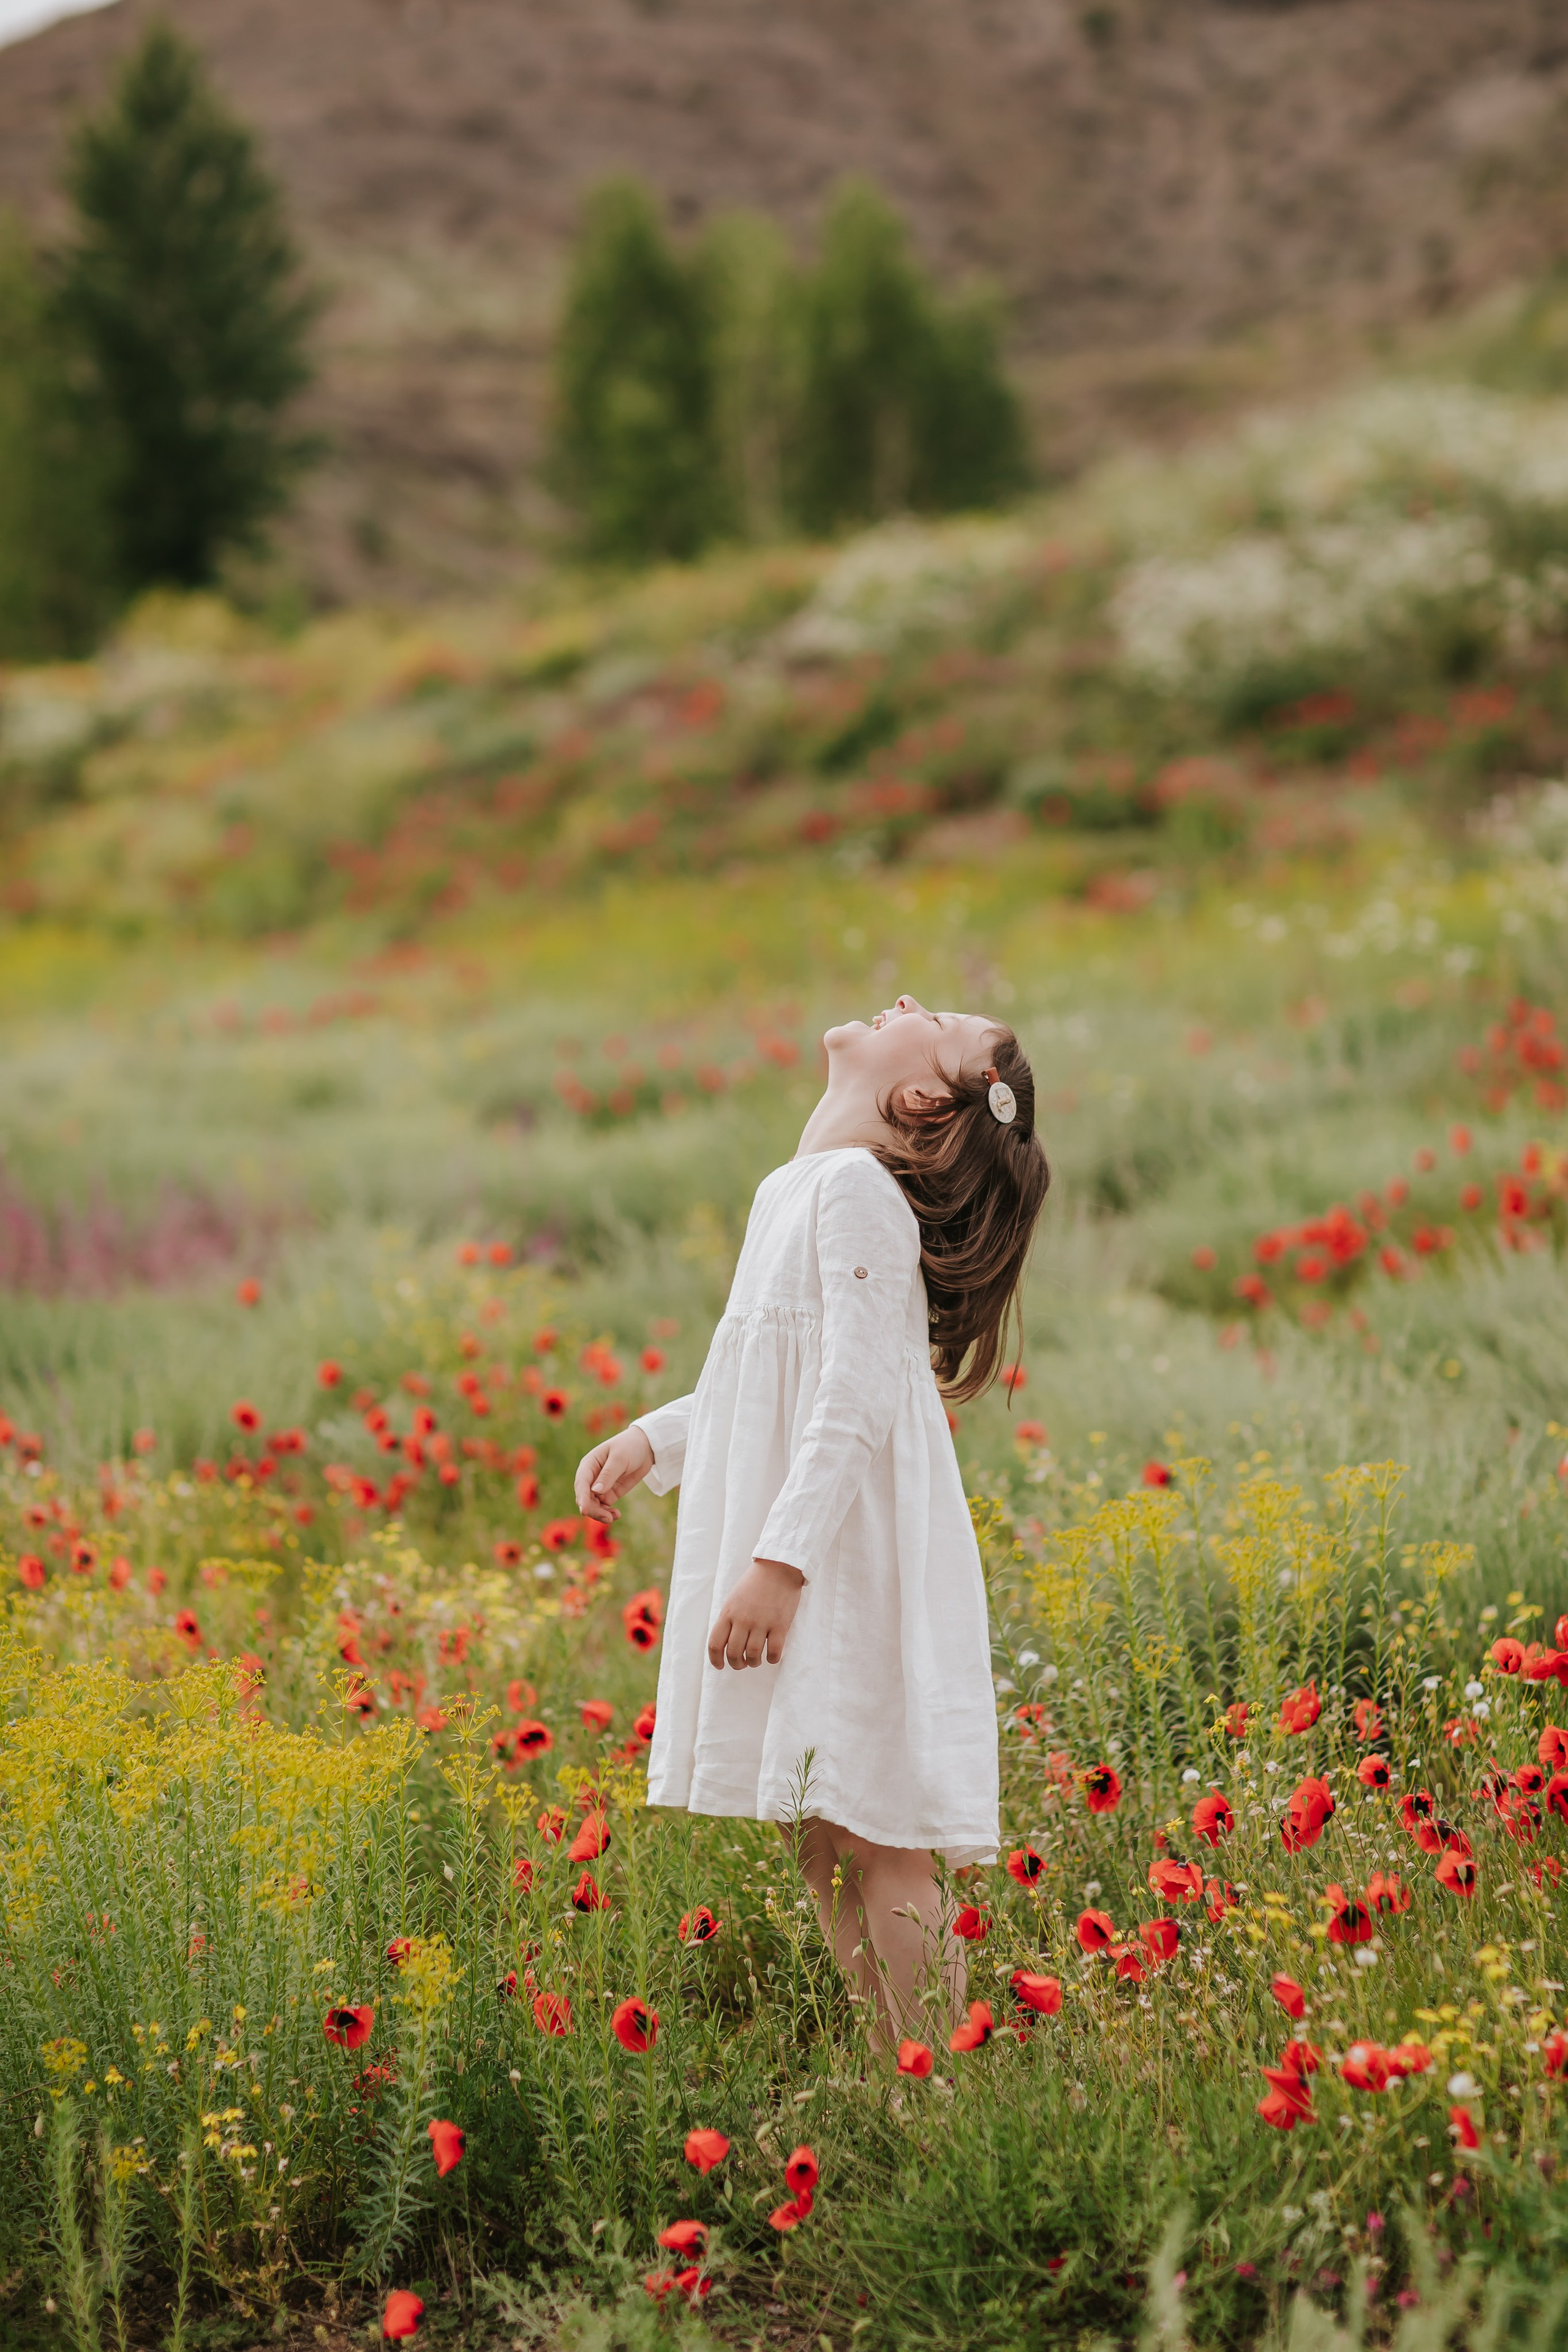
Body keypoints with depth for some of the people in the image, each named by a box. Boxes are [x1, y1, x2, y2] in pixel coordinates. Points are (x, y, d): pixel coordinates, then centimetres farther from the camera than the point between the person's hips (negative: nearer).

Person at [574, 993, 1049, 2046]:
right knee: (822, 1844, 11)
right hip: (797, 1554, 9)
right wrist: (650, 1442, 18)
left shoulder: (857, 1184, -13)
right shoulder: (796, 1189, 15)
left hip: (847, 1559, -9)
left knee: (877, 1841, -7)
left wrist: (779, 1561, -24)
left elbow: (856, 1396, -20)